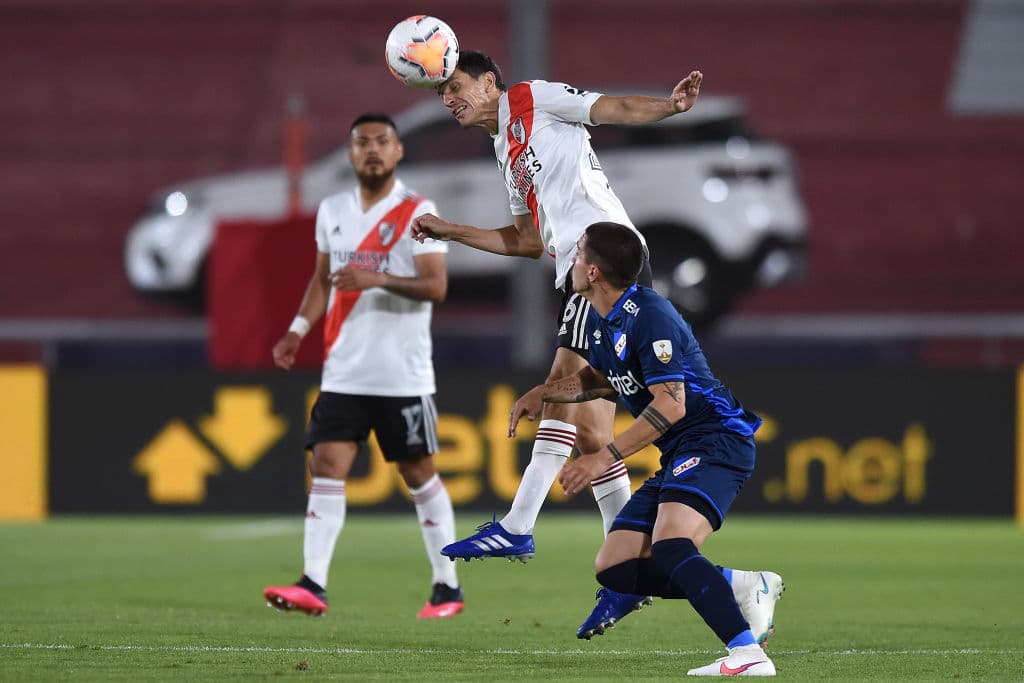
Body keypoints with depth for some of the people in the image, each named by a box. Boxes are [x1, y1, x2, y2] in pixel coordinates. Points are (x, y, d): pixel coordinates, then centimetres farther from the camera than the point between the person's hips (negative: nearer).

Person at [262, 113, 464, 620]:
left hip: (403, 376, -4)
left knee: (418, 473, 3)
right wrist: (299, 328, 8)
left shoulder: (417, 212, -6)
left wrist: (380, 279, -28)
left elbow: (436, 286, -13)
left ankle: (447, 587, 15)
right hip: (343, 373, 4)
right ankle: (314, 585, -14)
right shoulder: (332, 211, 11)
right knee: (327, 464, -8)